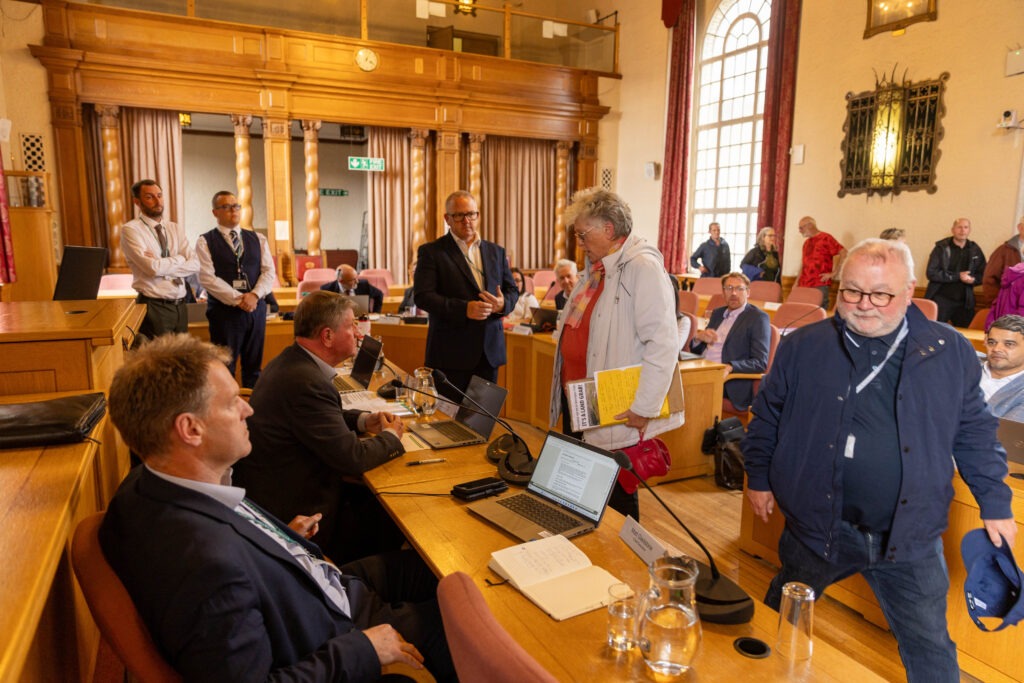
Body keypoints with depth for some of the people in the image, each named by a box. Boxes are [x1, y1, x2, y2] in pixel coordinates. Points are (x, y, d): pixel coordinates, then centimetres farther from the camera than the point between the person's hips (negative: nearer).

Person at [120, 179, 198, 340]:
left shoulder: (175, 228, 10)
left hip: (180, 305, 5)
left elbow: (195, 265, -1)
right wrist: (179, 258, -4)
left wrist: (163, 267, -12)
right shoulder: (131, 229, -6)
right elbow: (153, 267, -19)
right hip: (154, 307, -5)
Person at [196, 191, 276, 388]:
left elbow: (269, 272, 5)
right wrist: (238, 299, -16)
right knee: (225, 368, -1)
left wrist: (255, 294, -12)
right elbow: (207, 278, -10)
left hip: (256, 308, 4)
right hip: (224, 311, -4)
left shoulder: (257, 239, 12)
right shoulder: (205, 242, 1)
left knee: (253, 366, 10)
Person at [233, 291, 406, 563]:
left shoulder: (289, 361, 4)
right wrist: (391, 436, -5)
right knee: (397, 518, -4)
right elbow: (352, 458, -25)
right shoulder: (305, 382, -29)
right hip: (294, 515, -10)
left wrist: (363, 420, 5)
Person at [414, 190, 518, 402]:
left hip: (489, 350, 4)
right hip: (451, 352, -4)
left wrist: (503, 303, -10)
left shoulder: (496, 252, 13)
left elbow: (512, 290, 14)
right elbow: (423, 296, -11)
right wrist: (464, 309, -22)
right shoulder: (431, 252, -1)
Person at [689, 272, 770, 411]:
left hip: (730, 384, -6)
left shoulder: (758, 318, 1)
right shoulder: (717, 313, 22)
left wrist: (730, 367, -24)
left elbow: (760, 363, -7)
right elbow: (696, 351, 24)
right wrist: (698, 337, 0)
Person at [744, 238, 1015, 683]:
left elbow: (975, 433, 6)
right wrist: (759, 478, 6)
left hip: (911, 536, 1)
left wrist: (995, 504, 7)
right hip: (818, 527, 0)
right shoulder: (803, 347, -5)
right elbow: (767, 416, 4)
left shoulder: (950, 352, -2)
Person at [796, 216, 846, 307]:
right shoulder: (806, 243, 21)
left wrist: (833, 273, -11)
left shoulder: (826, 238, -2)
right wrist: (797, 282, 18)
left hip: (820, 285, -7)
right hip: (803, 285, 7)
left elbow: (843, 253, -10)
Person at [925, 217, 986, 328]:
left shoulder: (975, 250, 9)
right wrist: (958, 276, -16)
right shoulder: (942, 248, -3)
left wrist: (973, 279, -9)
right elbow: (931, 273, -11)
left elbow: (983, 275, 13)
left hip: (965, 303, 4)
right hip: (942, 300, -4)